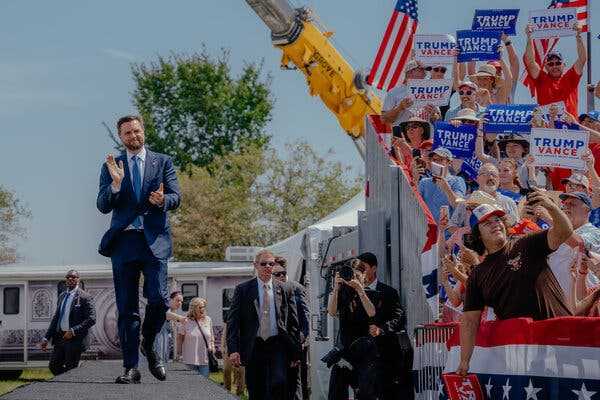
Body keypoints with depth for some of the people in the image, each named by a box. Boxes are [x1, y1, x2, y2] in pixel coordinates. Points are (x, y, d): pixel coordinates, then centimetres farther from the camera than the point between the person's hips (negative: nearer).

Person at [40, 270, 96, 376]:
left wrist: (73, 331, -21)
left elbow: (91, 319, -15)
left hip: (75, 339, -7)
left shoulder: (84, 297, -8)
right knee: (54, 366, 8)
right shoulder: (62, 296, 14)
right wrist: (46, 338, 12)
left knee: (70, 371, -2)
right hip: (60, 337, 7)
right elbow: (56, 318, 18)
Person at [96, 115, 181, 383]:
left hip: (154, 240, -1)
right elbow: (103, 207, 4)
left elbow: (175, 198, 5)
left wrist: (162, 200, -18)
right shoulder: (111, 167, 13)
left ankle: (149, 346, 13)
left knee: (158, 298, -14)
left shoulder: (162, 162, 12)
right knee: (127, 309, 0)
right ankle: (131, 368, 3)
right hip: (123, 240, 1)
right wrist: (115, 183, -13)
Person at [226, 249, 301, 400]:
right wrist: (233, 349, -9)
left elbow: (294, 323, 10)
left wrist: (295, 351, 5)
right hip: (254, 347, 0)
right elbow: (233, 321, 1)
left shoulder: (285, 290, 8)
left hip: (278, 347, 0)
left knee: (278, 384, -20)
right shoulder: (242, 290, 5)